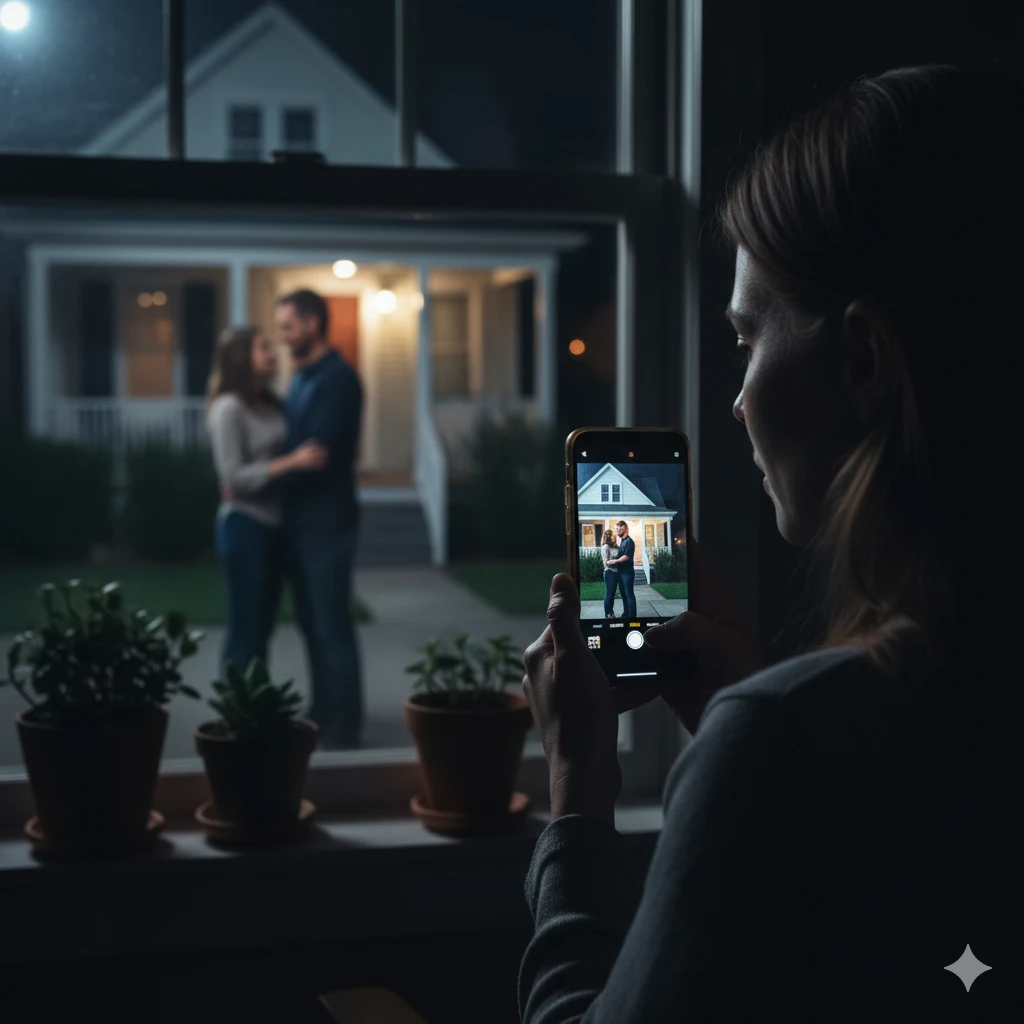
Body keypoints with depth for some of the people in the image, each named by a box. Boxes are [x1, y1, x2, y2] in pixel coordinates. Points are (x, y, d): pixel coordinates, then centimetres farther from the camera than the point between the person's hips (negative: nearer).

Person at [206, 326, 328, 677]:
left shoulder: (271, 404, 9)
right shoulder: (228, 408, -13)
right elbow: (234, 477, -18)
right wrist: (292, 462, -23)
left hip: (272, 525, 8)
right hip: (244, 525, -8)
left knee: (262, 628, 12)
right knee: (243, 630, -3)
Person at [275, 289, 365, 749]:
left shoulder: (338, 379, -14)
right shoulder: (301, 377, 14)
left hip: (327, 521, -9)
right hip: (300, 519, 9)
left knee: (333, 626, -3)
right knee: (311, 623, 13)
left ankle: (345, 725, 4)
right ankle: (322, 713, 22)